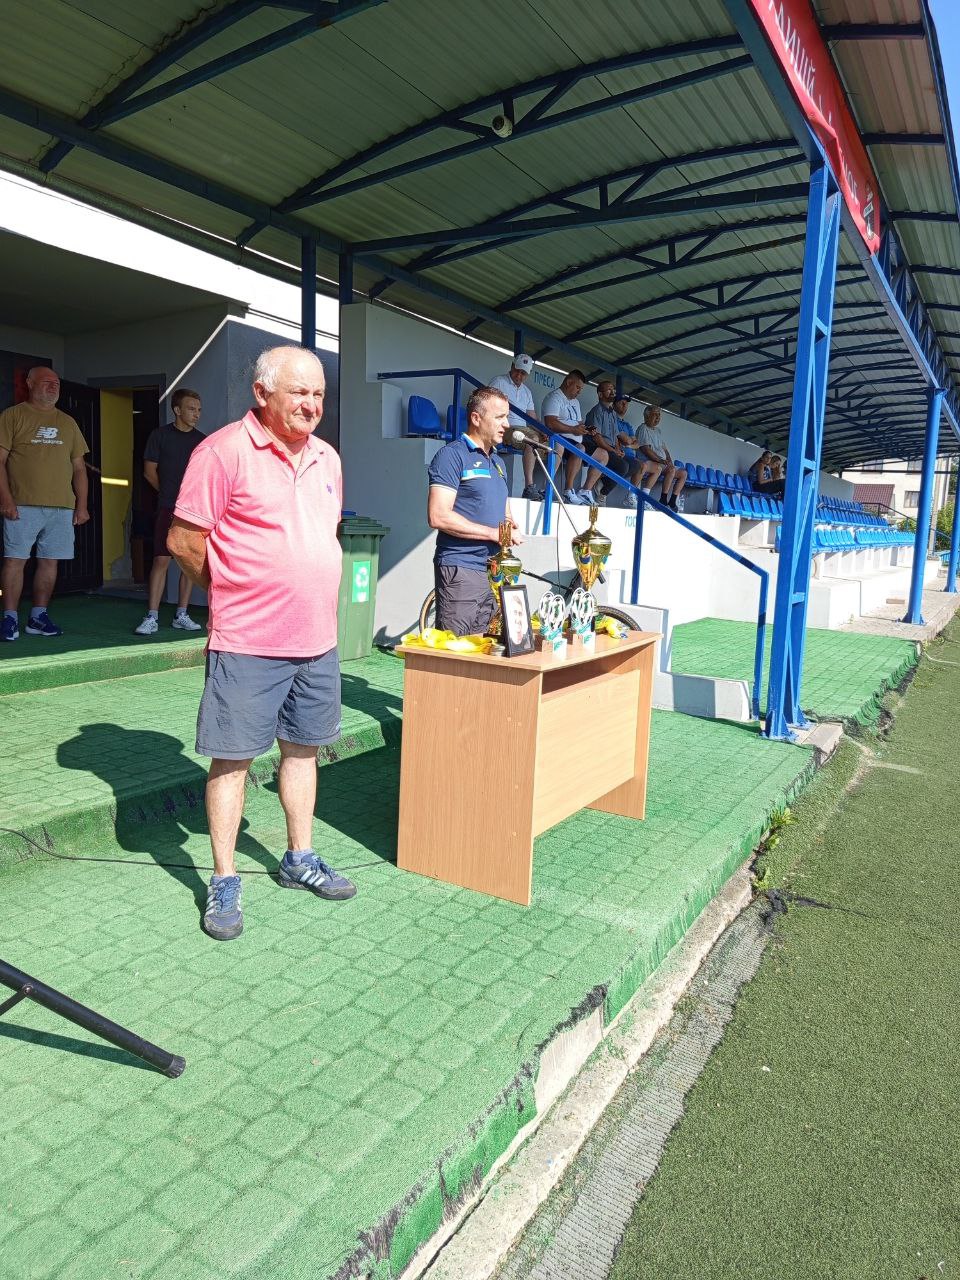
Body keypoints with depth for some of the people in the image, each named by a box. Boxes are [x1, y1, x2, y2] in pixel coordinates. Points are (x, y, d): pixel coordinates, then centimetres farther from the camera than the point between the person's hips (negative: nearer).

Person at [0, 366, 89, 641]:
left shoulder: (67, 422, 18)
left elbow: (79, 467, 18)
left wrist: (82, 504, 9)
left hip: (62, 506, 4)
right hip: (23, 505, -4)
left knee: (50, 561, 5)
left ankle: (38, 616, 14)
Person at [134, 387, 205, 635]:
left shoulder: (201, 440, 10)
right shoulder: (160, 435, 2)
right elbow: (149, 472, 6)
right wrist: (170, 494, 10)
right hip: (168, 509, -3)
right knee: (161, 560, -8)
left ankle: (181, 615, 13)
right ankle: (151, 618, -5)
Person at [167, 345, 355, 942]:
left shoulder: (327, 458, 11)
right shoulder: (225, 450, -11)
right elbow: (183, 539, -10)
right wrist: (237, 593, 1)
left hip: (318, 640, 7)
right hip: (248, 643, -6)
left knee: (303, 748, 15)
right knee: (233, 758, 3)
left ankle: (301, 859, 31)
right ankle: (225, 882, 17)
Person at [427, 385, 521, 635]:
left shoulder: (498, 462, 20)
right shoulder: (452, 455, -7)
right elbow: (438, 516, -18)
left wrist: (509, 525, 4)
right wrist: (493, 533, -16)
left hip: (493, 569, 8)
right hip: (460, 568, -8)